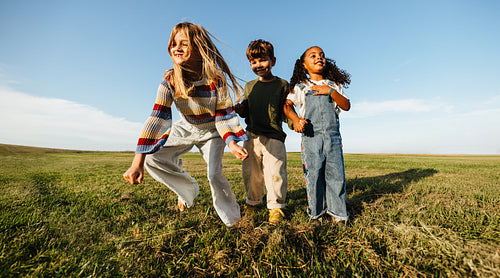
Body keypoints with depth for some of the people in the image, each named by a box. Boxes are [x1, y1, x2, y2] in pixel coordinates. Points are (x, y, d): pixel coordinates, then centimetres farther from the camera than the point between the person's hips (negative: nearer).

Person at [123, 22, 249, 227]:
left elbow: (223, 117, -21)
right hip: (185, 128, 4)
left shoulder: (216, 79, -26)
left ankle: (233, 221, 12)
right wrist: (138, 163, -33)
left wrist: (231, 143, -40)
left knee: (214, 175, -16)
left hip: (212, 131, -3)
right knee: (152, 159, -9)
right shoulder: (170, 80, -20)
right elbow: (157, 118, -27)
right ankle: (189, 188, 16)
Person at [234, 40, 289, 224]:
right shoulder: (249, 86, 15)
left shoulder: (282, 85, 4)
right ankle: (253, 201, 33)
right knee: (250, 172, 10)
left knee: (275, 172, -6)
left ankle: (276, 207, 15)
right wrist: (240, 110, -3)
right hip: (251, 137, 4)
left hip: (274, 137, -3)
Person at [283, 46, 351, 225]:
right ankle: (316, 213, 16)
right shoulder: (300, 87, 12)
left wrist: (330, 91, -6)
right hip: (310, 136, -1)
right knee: (313, 175, -1)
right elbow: (286, 105, 7)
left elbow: (346, 106, 7)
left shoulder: (334, 86, 16)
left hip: (332, 135, 2)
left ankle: (337, 212, 18)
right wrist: (295, 119, -11)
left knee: (336, 174, 1)